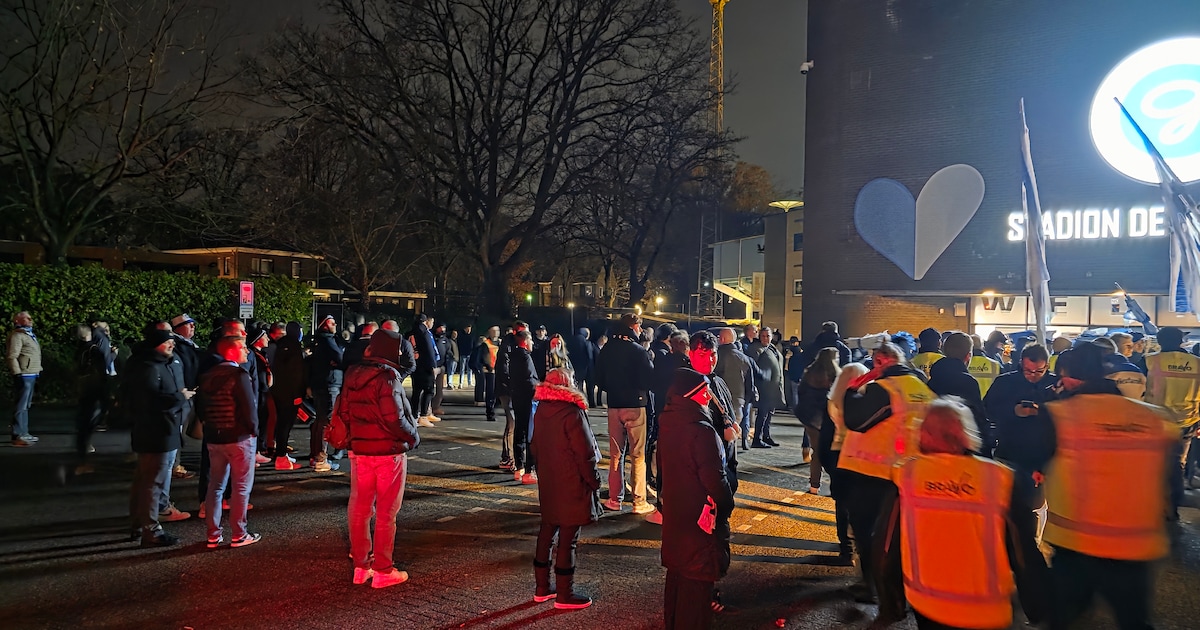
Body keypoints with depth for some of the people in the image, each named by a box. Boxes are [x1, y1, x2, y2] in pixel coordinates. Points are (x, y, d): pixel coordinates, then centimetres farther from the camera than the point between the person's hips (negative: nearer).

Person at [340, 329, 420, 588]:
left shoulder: (353, 375, 5)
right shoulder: (387, 377, -17)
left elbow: (343, 413, 8)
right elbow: (394, 418, -23)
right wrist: (413, 436, -8)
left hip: (360, 450, 7)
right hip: (389, 452, -7)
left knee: (360, 509, 14)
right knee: (386, 513, 3)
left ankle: (360, 565, 23)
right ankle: (383, 571, 10)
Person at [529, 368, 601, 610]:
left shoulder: (540, 412, 4)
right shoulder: (572, 413, -19)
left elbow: (534, 448, 13)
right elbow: (585, 454, -18)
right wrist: (594, 481, -6)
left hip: (548, 485, 8)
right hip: (572, 487, -8)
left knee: (547, 532, 16)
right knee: (568, 539, 1)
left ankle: (542, 587, 26)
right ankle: (564, 594, 9)